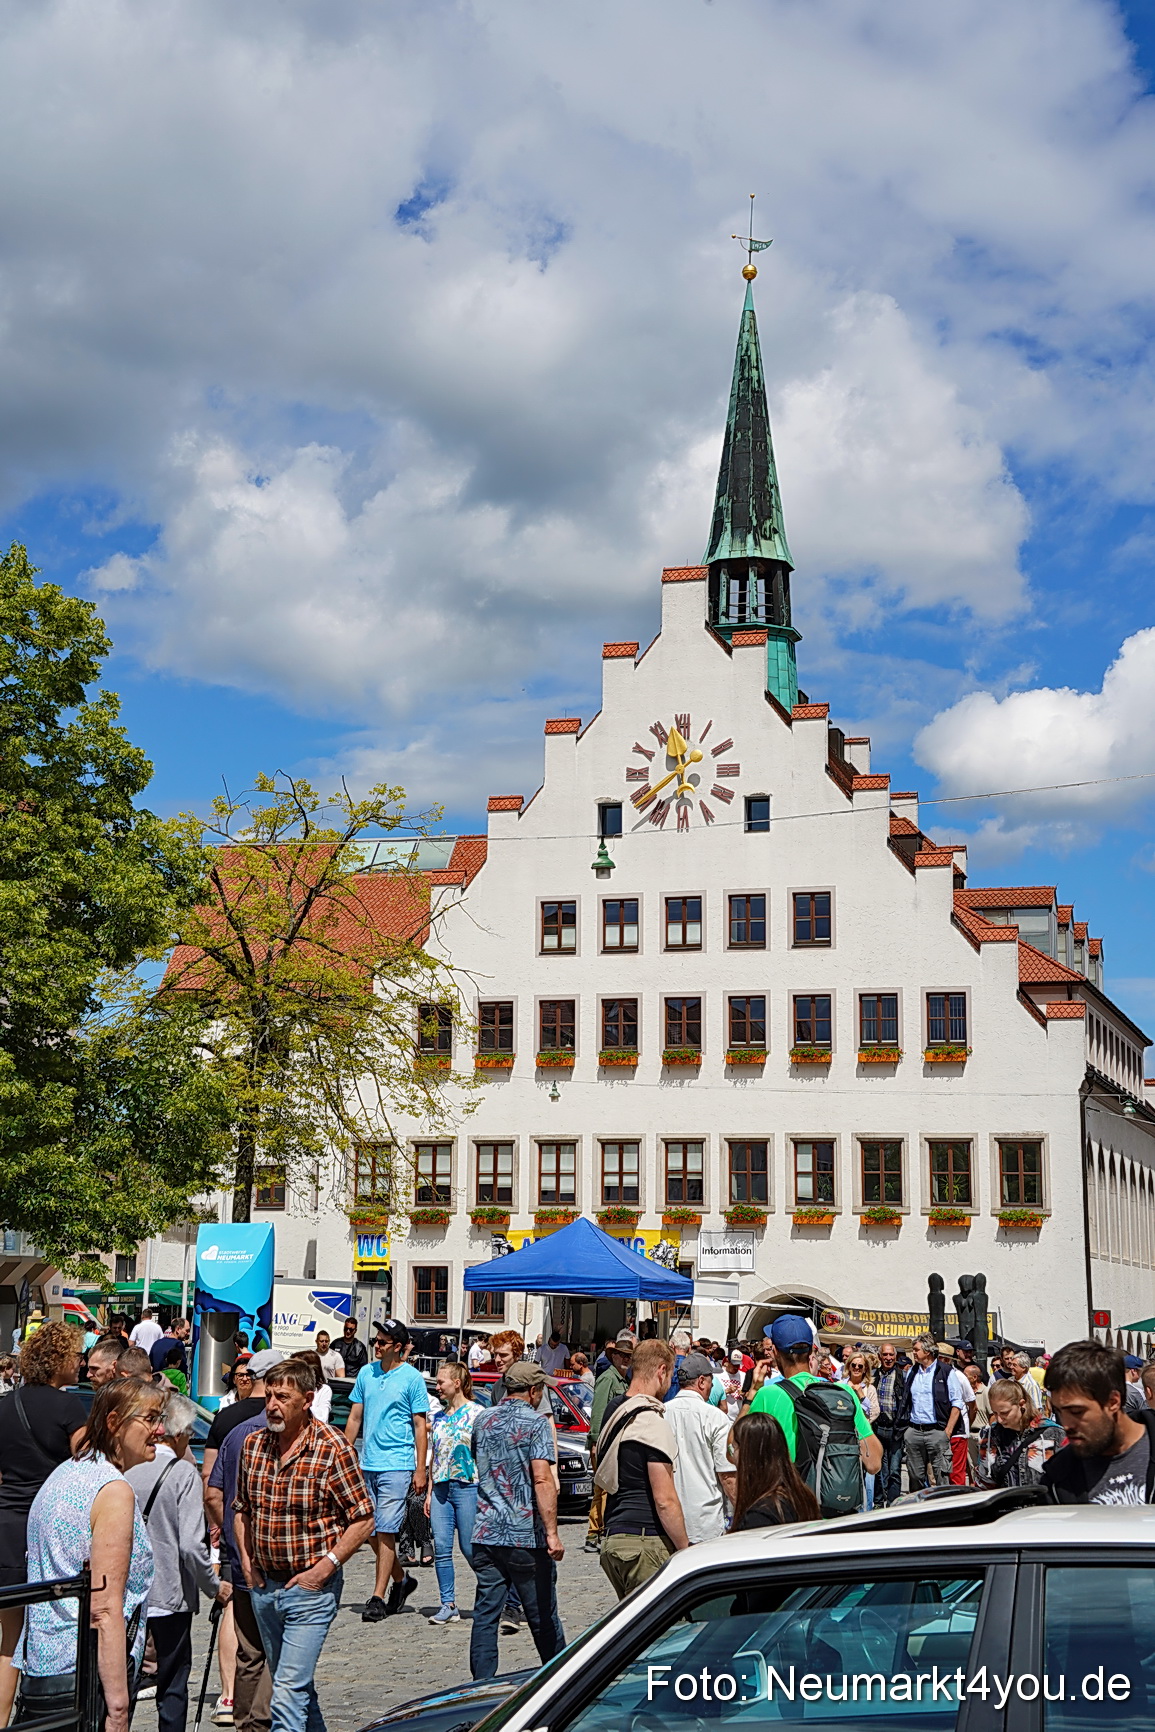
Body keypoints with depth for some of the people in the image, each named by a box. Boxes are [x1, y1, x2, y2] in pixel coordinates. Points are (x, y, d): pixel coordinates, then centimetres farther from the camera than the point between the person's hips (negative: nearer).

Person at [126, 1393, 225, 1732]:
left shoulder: (126, 1469, -2)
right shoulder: (183, 1472, -13)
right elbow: (191, 1545, -17)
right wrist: (214, 1587, -3)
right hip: (170, 1596, -4)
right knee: (173, 1686, 8)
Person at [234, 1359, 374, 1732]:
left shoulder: (333, 1449, -13)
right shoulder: (253, 1444, 3)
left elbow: (362, 1519, -9)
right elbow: (241, 1508, 17)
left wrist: (326, 1566, -15)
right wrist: (246, 1558, 5)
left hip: (311, 1588, -6)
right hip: (264, 1585, 6)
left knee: (289, 1690, -12)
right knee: (294, 1683, 18)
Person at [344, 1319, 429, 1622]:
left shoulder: (412, 1378, -5)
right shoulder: (366, 1373, 10)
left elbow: (420, 1426, -4)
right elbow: (355, 1418, 16)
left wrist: (420, 1470, -7)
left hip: (397, 1464, -6)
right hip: (368, 1464, 6)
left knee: (385, 1531, -8)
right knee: (372, 1531, 10)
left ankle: (378, 1597, -5)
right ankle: (400, 1580, 29)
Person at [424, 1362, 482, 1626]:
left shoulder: (477, 1412, -5)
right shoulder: (439, 1416, 14)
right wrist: (429, 1492, 13)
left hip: (468, 1486, -6)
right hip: (441, 1487, 6)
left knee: (469, 1547, -3)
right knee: (441, 1547, -1)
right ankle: (448, 1605, 4)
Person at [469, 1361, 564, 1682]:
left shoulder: (482, 1420, 9)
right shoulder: (537, 1422, -9)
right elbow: (542, 1479, -19)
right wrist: (552, 1533, -21)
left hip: (486, 1534, 5)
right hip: (526, 1536, -4)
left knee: (485, 1615, 5)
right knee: (542, 1617, 8)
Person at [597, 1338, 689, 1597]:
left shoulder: (613, 1412, 14)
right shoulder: (653, 1422, -14)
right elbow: (665, 1499, -16)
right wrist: (685, 1551, -10)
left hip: (613, 1537, 9)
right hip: (646, 1542, -9)